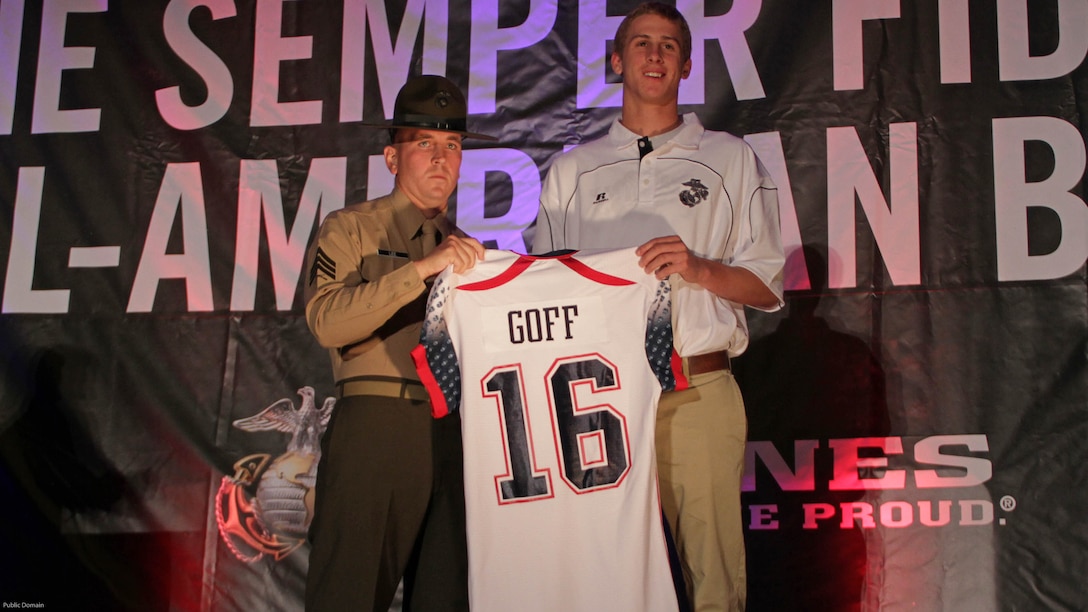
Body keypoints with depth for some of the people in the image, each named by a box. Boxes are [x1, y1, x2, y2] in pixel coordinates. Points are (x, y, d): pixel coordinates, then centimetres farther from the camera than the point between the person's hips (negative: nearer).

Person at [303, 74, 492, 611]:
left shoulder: (467, 249, 23)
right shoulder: (349, 230, 8)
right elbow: (326, 320, -11)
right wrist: (422, 268, -16)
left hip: (455, 431, 5)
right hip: (376, 423, -4)